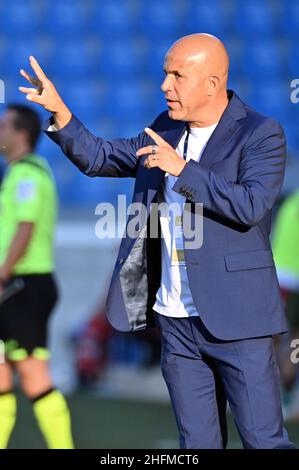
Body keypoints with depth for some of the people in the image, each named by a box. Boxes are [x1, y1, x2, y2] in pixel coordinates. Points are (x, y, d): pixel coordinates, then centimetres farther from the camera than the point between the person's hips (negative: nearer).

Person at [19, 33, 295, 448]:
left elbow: (251, 206, -22)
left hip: (234, 318, -6)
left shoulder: (261, 134, -8)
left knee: (264, 441, -4)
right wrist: (58, 110, 5)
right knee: (196, 443, 11)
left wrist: (182, 169, -20)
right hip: (176, 320, 6)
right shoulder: (166, 129, 13)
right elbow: (100, 158, 18)